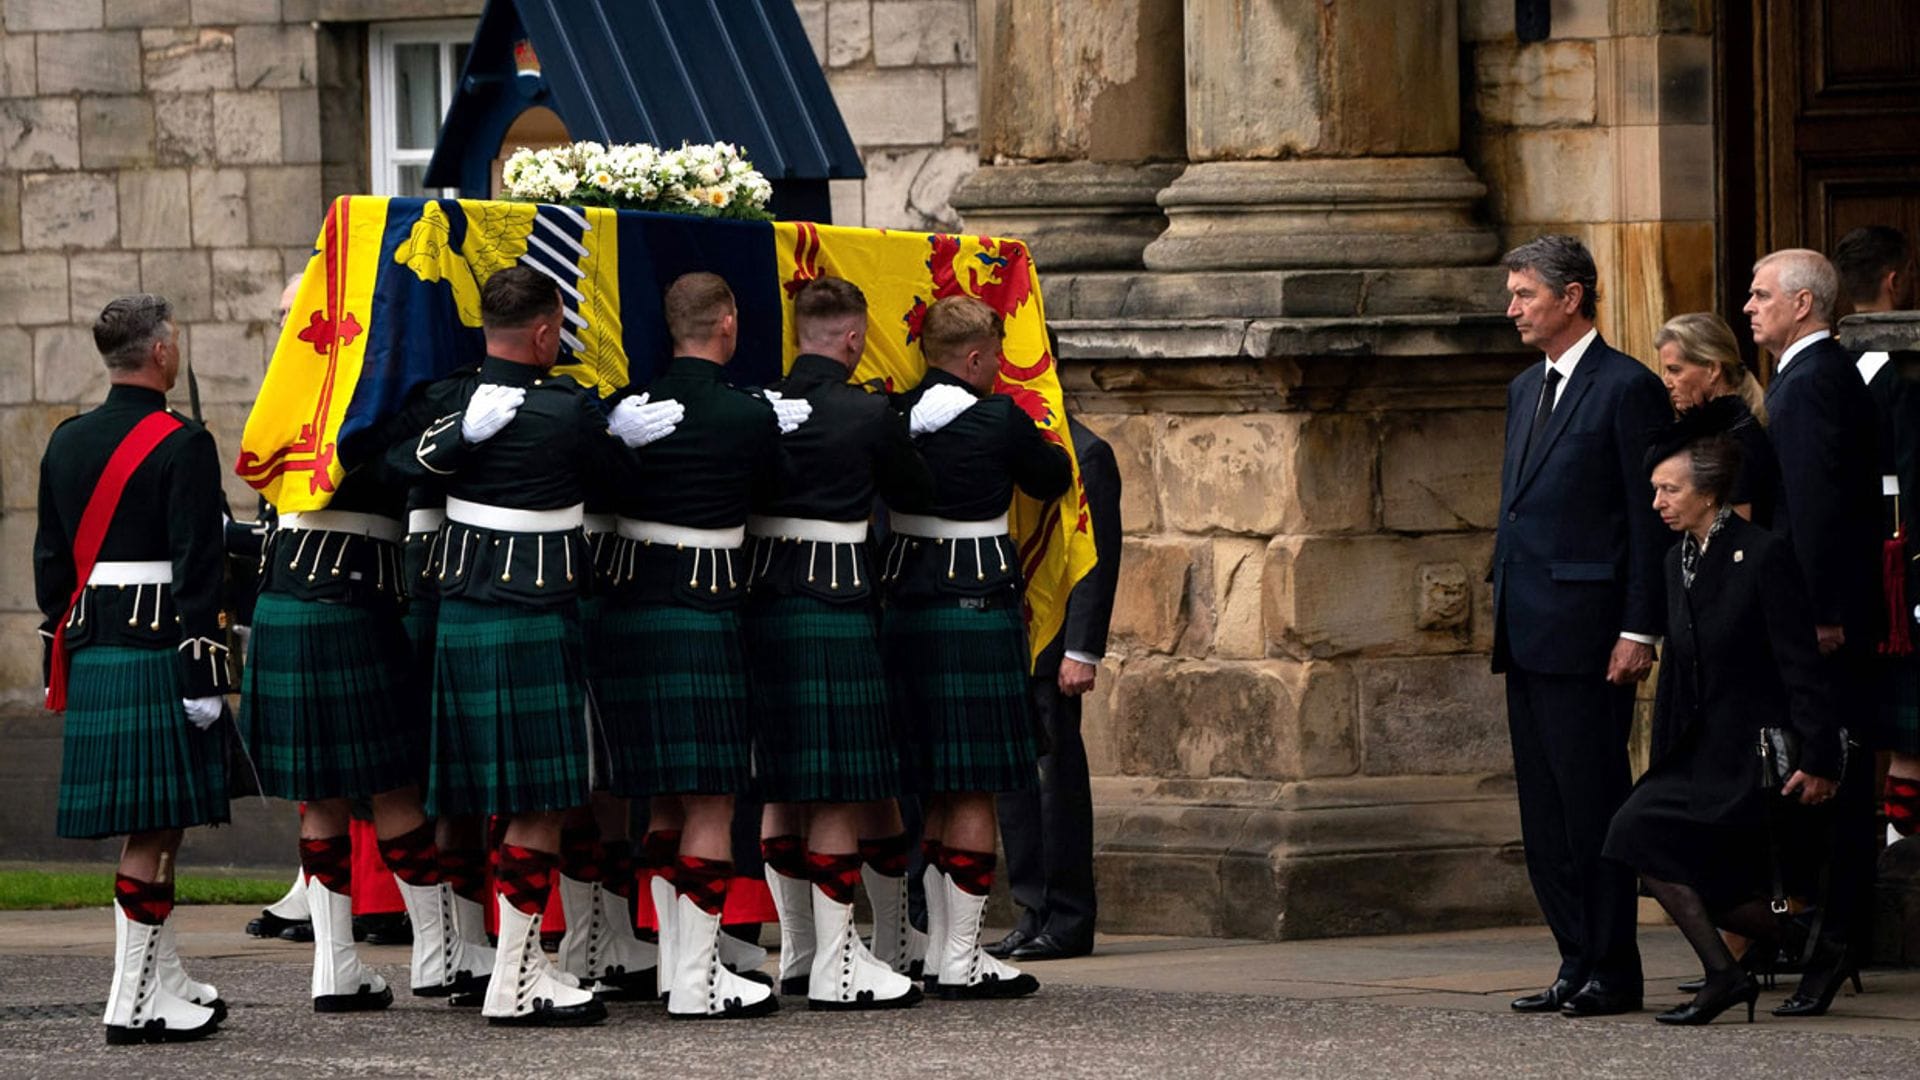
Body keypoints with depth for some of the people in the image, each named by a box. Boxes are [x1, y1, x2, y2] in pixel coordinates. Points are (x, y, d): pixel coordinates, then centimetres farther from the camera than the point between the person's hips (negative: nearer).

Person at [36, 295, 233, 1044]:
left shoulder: (66, 443, 11)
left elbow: (50, 562, 15)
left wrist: (61, 660, 20)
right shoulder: (181, 447, -12)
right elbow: (196, 571, -15)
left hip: (90, 656, 7)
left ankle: (165, 985, 24)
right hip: (158, 655, -7)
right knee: (154, 828, -4)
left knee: (147, 826, 16)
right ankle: (133, 1005, -5)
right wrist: (205, 676, -14)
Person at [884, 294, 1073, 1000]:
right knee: (976, 789, -2)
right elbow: (1055, 479, 5)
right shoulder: (998, 421, -10)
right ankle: (962, 959, -3)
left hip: (904, 609, 6)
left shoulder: (895, 417, 3)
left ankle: (938, 948, 16)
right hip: (977, 609, -6)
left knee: (935, 789, 13)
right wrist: (1040, 443, 25)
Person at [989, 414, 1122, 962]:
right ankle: (1033, 915, 13)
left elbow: (1098, 558, -11)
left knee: (1059, 774, -4)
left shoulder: (1084, 454, -7)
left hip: (1050, 646, -8)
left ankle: (1068, 920, 0)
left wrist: (1083, 652, -17)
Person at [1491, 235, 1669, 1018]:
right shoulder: (1526, 390, 18)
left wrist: (1639, 630, -15)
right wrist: (1503, 611, 16)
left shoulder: (1627, 389, -7)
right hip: (1528, 632, 9)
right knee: (1545, 813, 9)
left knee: (1592, 801, -6)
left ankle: (1612, 971, -1)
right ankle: (1578, 963, 13)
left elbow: (1651, 518, -10)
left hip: (1586, 630, -9)